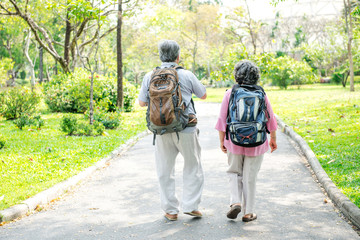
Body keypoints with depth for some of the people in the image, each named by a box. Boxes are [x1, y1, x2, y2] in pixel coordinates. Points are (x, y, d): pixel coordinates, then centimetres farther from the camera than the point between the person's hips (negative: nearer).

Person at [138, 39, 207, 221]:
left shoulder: (150, 77, -1)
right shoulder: (186, 75, -5)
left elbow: (142, 102, 6)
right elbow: (203, 95, 9)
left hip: (162, 131, 2)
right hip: (186, 130, -2)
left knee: (165, 171, 12)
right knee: (192, 167, 14)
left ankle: (170, 210, 15)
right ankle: (191, 205, 12)